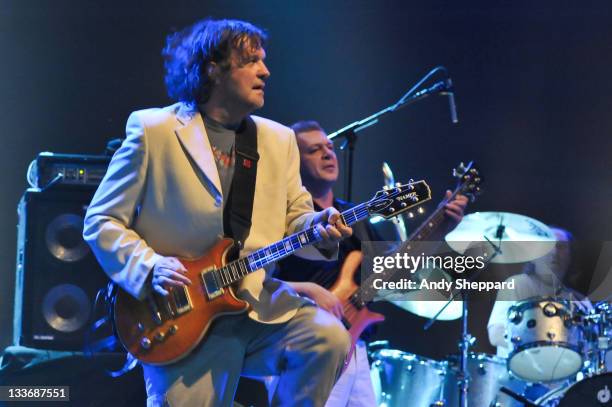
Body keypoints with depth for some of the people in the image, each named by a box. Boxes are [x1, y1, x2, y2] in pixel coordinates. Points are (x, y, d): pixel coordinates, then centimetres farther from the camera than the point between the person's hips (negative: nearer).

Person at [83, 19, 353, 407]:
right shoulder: (152, 130, -5)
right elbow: (101, 222, -3)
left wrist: (318, 227, -10)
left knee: (328, 337, -22)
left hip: (259, 303, 4)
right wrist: (150, 267, -18)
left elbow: (293, 217, 13)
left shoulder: (279, 138, 11)